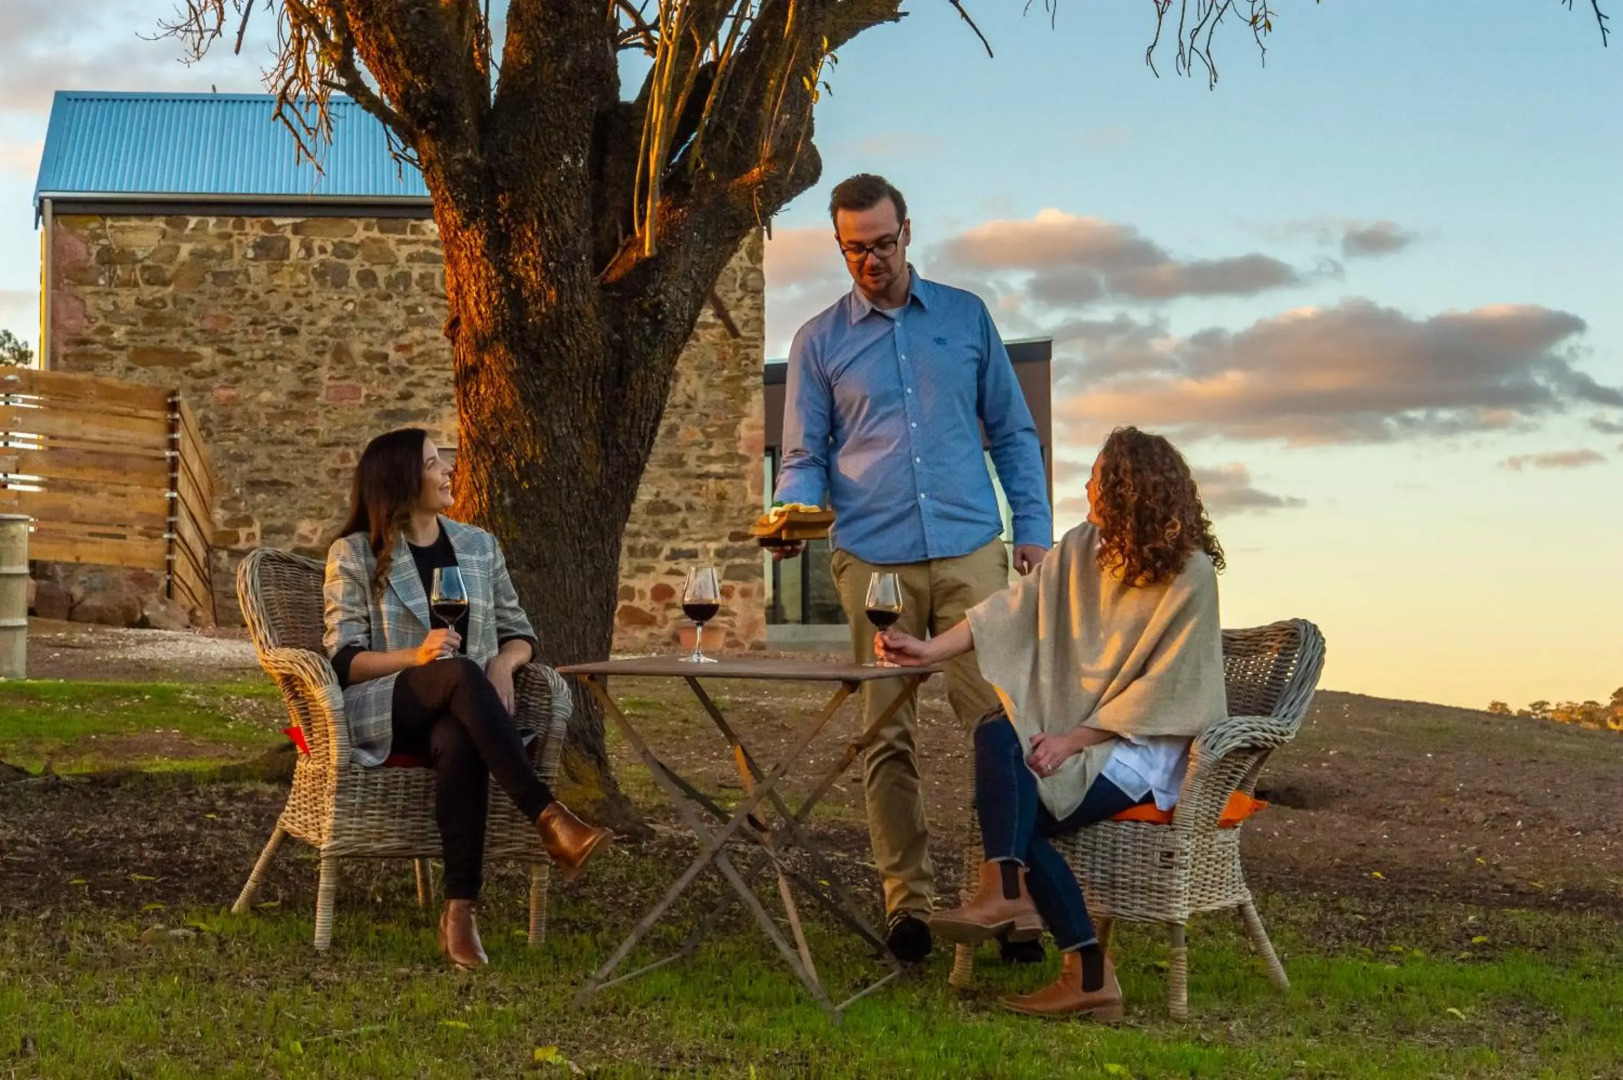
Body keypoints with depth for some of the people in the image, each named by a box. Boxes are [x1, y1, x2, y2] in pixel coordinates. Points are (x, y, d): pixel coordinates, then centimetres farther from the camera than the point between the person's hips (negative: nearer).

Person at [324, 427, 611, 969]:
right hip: (381, 710, -2)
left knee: (460, 746, -38)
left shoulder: (479, 546, 17)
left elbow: (519, 633, 18)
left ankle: (460, 911, -42)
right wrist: (415, 656, -21)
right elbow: (344, 659, -2)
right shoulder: (354, 555, 5)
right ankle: (548, 817, -43)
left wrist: (503, 662, -8)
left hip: (458, 713, 3)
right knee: (461, 672, -37)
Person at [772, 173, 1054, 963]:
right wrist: (795, 514, -13)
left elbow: (1012, 431, 15)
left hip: (971, 550, 0)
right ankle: (907, 901, 7)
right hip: (872, 560, 0)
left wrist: (1034, 527, 5)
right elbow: (804, 456, 8)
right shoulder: (819, 342, 10)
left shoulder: (966, 317, 13)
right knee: (886, 735, 1)